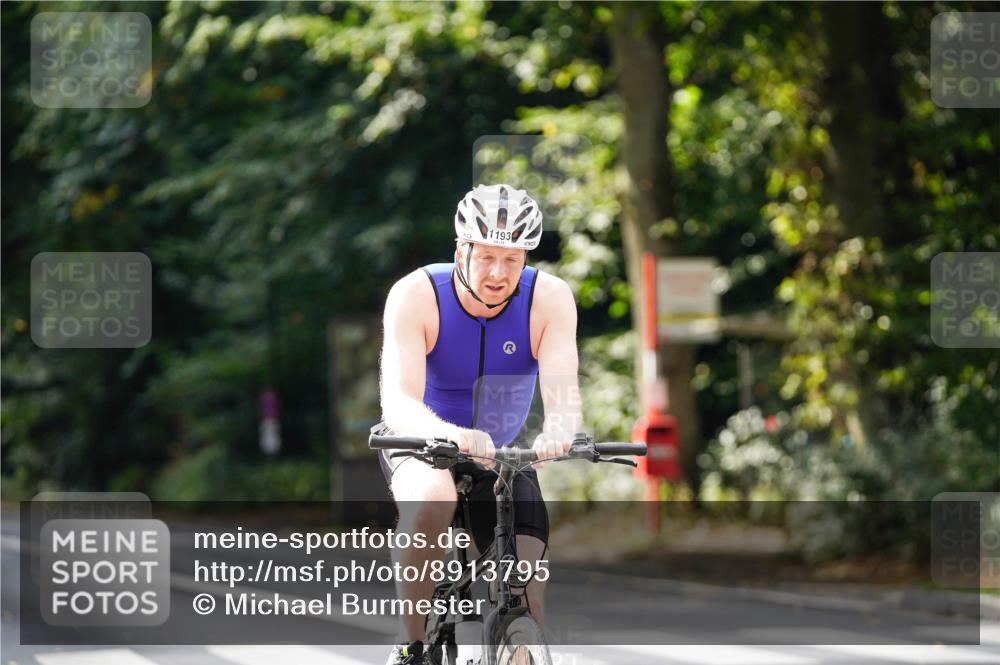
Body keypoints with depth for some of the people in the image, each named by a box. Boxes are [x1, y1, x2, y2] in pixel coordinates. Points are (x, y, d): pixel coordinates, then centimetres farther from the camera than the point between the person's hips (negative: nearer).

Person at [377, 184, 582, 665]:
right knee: (433, 499, -37)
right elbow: (398, 401, -37)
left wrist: (557, 432, -57)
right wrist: (451, 434, -58)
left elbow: (563, 390, -32)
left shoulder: (549, 298, -20)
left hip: (501, 455, 2)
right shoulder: (416, 295, -26)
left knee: (527, 595, -13)